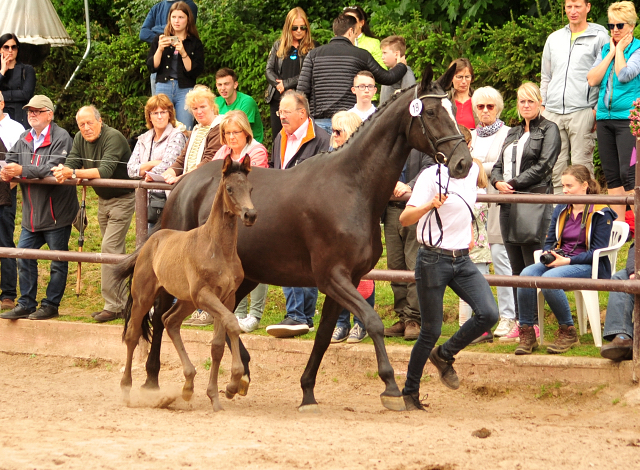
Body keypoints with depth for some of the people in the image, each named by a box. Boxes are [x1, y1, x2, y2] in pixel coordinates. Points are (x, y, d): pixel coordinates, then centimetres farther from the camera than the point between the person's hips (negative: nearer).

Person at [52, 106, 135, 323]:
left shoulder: (113, 138, -23)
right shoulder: (80, 139, 2)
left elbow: (105, 171, -34)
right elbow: (71, 163, -7)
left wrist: (73, 173, -43)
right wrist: (62, 172, -31)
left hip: (122, 199, -8)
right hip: (103, 199, 8)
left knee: (109, 248, -14)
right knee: (114, 251, 11)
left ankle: (113, 306, -13)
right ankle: (121, 303, 16)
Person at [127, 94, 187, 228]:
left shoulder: (176, 136, -1)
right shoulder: (143, 140, 16)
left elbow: (167, 165, -12)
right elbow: (130, 170, 8)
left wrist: (148, 173, 2)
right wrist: (150, 164, -7)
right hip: (149, 200, 6)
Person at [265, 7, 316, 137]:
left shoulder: (312, 48, 3)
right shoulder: (278, 46, 14)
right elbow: (269, 70, 8)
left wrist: (286, 84, -10)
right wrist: (279, 85, -8)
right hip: (278, 98, 4)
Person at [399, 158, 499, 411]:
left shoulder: (472, 171, 6)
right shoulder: (431, 176, -12)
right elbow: (405, 219, -22)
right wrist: (430, 206, -39)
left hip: (462, 259, 5)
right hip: (434, 259, -5)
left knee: (488, 314, -14)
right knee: (431, 331, -2)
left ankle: (444, 355, 11)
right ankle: (410, 393, 17)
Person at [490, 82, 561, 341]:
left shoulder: (549, 130, 2)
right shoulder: (513, 133, 23)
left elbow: (542, 166, -9)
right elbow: (498, 165, 18)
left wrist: (513, 183, -12)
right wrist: (498, 182, -4)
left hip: (534, 201, -7)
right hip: (510, 204, 7)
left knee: (532, 267, -8)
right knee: (516, 267, 7)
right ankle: (519, 321, 9)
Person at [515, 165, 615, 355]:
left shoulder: (601, 214, -5)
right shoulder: (561, 210, 16)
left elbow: (598, 251, -11)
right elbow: (549, 241, 19)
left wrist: (567, 261, -20)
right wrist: (548, 255, -6)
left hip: (590, 267, -6)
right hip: (559, 261, 6)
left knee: (549, 278, -35)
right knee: (527, 274, -25)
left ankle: (568, 332, -19)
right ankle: (527, 333, -21)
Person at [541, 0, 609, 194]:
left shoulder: (599, 37, 4)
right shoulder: (554, 38, 19)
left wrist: (598, 111, -8)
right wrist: (542, 106, 15)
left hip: (582, 111, -5)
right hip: (553, 113, 5)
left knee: (581, 167, -8)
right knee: (554, 166, 1)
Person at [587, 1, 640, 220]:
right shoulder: (605, 50, 15)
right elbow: (592, 79, 3)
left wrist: (620, 50, -4)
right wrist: (611, 53, 2)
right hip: (605, 117, 6)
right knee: (612, 175, 7)